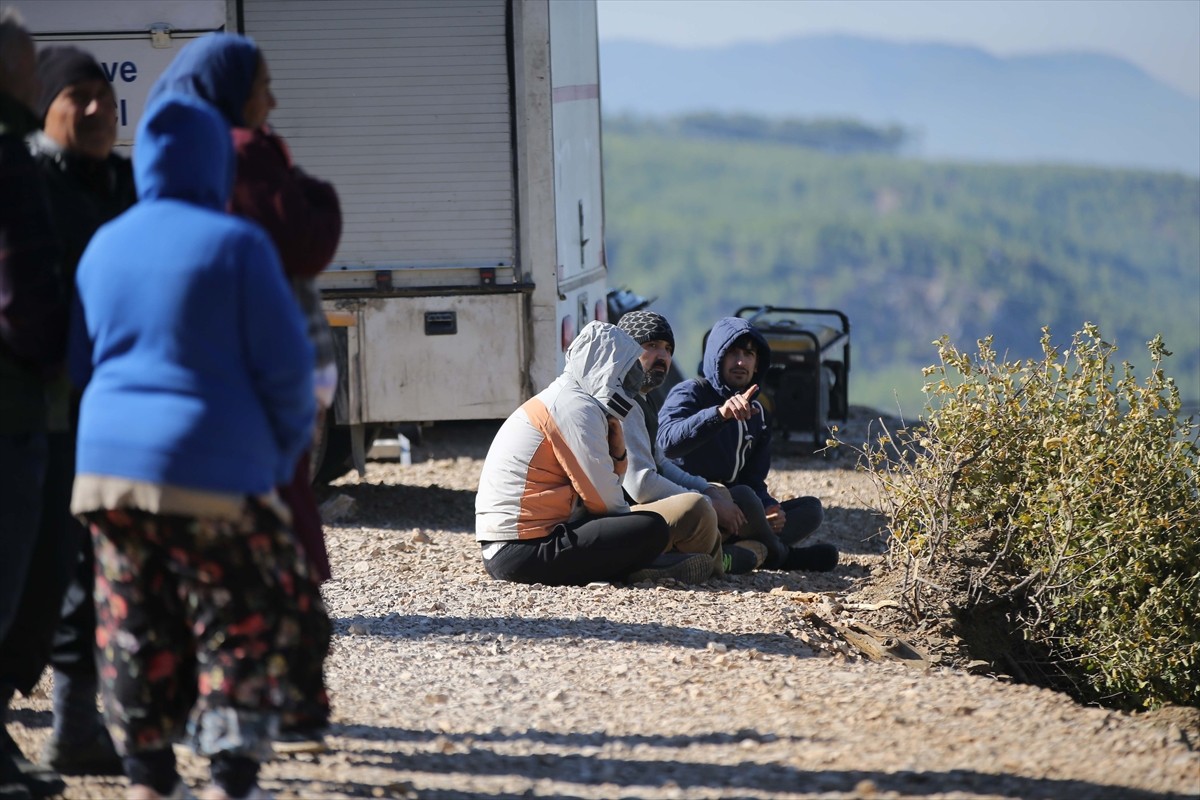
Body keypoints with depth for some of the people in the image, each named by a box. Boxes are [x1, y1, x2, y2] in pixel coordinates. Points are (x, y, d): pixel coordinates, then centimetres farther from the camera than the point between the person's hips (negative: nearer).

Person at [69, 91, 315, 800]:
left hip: (109, 458, 6)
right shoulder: (236, 244, -9)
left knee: (136, 625, 13)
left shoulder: (105, 245, 8)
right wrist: (287, 448, 6)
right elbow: (284, 363, -9)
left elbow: (80, 360, 16)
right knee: (246, 623, 3)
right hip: (214, 470, -6)